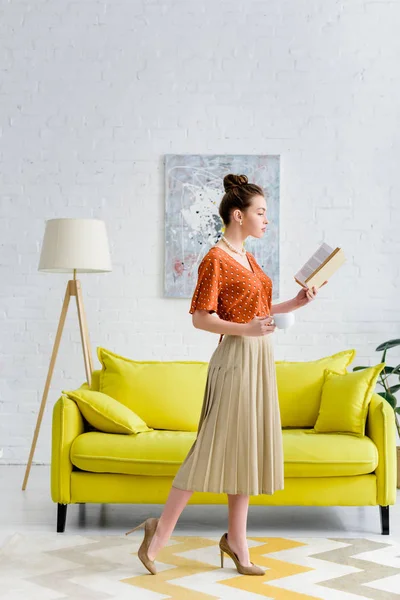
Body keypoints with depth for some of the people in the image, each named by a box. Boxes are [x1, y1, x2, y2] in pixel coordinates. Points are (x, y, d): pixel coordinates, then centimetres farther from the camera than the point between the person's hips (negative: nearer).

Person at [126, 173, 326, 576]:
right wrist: (245, 329, -27)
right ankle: (161, 529, 6)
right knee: (214, 448, -6)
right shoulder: (215, 259, -12)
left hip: (260, 359, 9)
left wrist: (295, 303, 9)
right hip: (236, 359, -9)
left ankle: (236, 540, 19)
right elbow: (200, 318, -15)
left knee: (247, 448, 10)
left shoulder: (247, 258, 15)